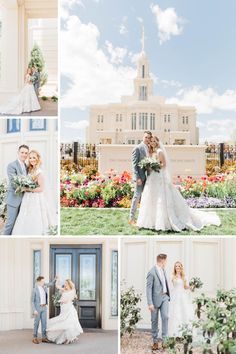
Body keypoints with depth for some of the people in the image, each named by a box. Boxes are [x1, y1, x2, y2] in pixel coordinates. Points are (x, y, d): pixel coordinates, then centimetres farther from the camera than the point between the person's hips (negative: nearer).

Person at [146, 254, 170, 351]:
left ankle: (163, 338, 1)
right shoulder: (152, 272, -18)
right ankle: (155, 341, 19)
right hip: (156, 298, -6)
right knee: (154, 320, 6)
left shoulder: (163, 270, 6)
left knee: (165, 316, -10)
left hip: (164, 297, 6)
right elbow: (148, 288, -18)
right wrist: (150, 303, -21)